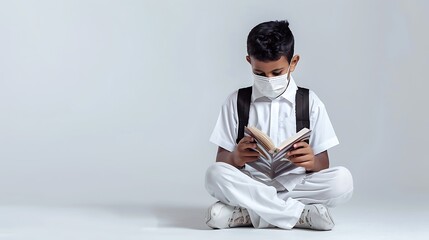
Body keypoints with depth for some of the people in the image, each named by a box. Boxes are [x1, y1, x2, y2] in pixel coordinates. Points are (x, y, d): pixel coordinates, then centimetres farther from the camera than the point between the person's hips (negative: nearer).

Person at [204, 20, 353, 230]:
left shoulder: (310, 102, 6)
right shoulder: (236, 102, 6)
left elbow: (323, 164, 5)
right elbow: (221, 161, 4)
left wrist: (312, 162, -19)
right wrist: (236, 158, -21)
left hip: (295, 186, 0)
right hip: (250, 186, 0)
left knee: (342, 180, -27)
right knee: (215, 174, -31)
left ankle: (246, 213, -22)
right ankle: (303, 213, -25)